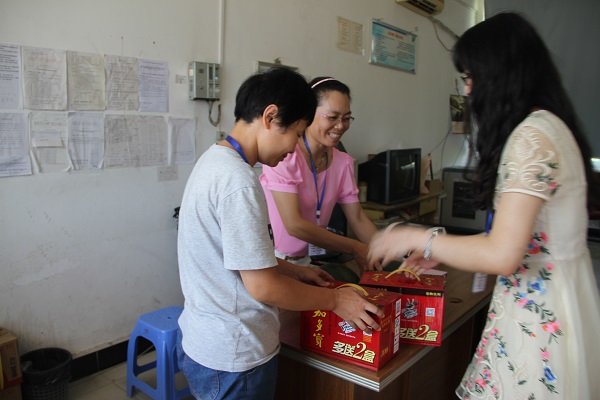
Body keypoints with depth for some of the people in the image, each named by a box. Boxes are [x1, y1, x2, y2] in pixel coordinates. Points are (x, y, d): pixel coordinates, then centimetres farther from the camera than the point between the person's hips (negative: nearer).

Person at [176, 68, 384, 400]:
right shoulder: (237, 180, -27)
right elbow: (262, 286, -23)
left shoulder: (215, 159, 3)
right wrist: (335, 300, -10)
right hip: (232, 358, -9)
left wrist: (295, 271, 13)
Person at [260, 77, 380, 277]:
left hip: (308, 261, 6)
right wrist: (355, 249, -18)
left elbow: (358, 219, 5)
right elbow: (294, 225, -21)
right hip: (274, 261, -6)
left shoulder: (343, 163, 3)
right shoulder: (285, 154, -16)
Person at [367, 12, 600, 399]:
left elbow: (502, 255, -25)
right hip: (544, 300, 9)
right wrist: (440, 250, 12)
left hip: (540, 311, -9)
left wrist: (419, 239, -13)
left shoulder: (532, 136, -21)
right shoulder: (546, 125, 9)